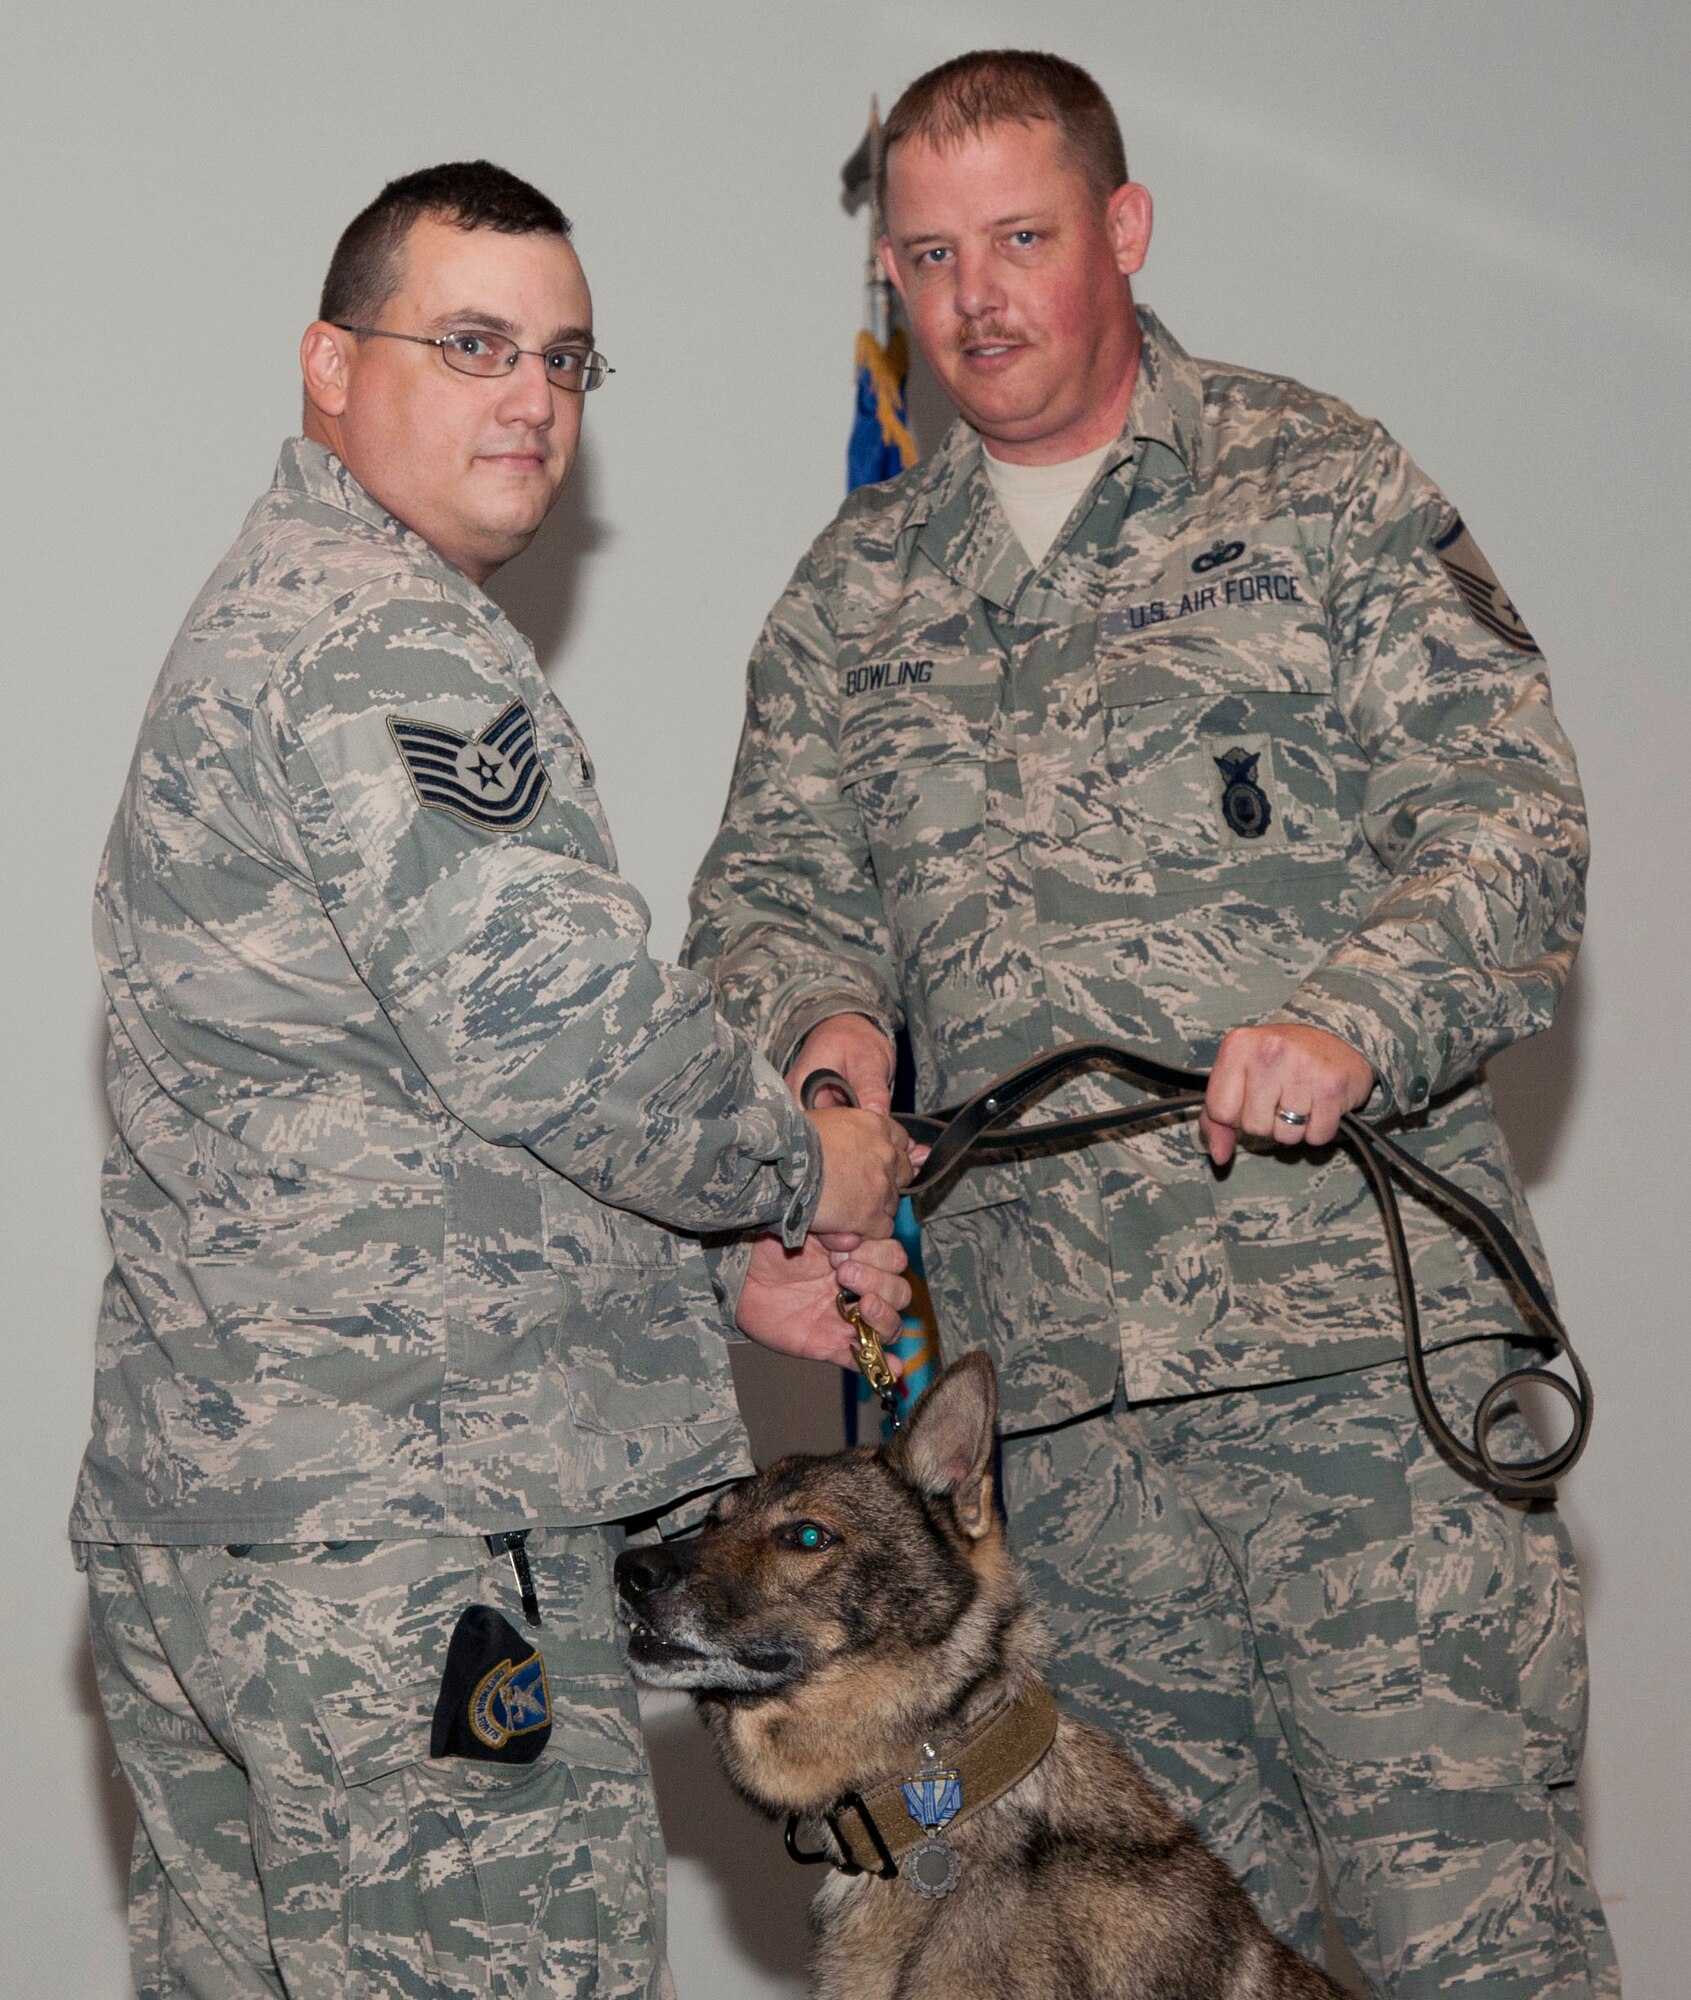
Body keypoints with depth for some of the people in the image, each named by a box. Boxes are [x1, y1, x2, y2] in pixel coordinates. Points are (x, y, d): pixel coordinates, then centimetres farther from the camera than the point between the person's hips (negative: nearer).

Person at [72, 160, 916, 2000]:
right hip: (398, 1537, -11)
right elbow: (551, 1032, -22)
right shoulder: (386, 643, -13)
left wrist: (724, 1268, 16)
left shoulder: (265, 621, 22)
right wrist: (802, 1173, -3)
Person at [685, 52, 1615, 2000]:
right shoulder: (853, 594, 17)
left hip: (1358, 1322, -4)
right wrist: (823, 1020, -8)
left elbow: (1508, 822, -2)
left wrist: (1353, 1020, -21)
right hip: (1048, 1379, 4)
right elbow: (770, 882, 16)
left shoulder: (1323, 494, 5)